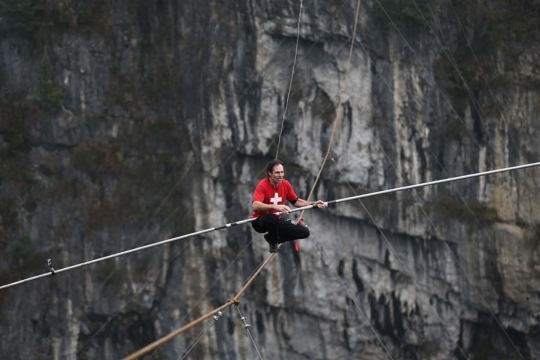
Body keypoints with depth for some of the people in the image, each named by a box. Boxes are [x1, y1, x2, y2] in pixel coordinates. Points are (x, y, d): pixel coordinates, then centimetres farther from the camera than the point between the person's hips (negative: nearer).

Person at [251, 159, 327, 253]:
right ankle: (273, 242, -9)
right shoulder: (262, 185, -22)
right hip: (260, 221, -6)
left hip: (276, 221, 6)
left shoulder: (286, 184, -3)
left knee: (304, 232, -6)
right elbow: (255, 206, -36)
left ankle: (272, 237, 10)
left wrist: (314, 204, 1)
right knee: (272, 218, -42)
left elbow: (296, 201, 13)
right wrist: (275, 207, -48)